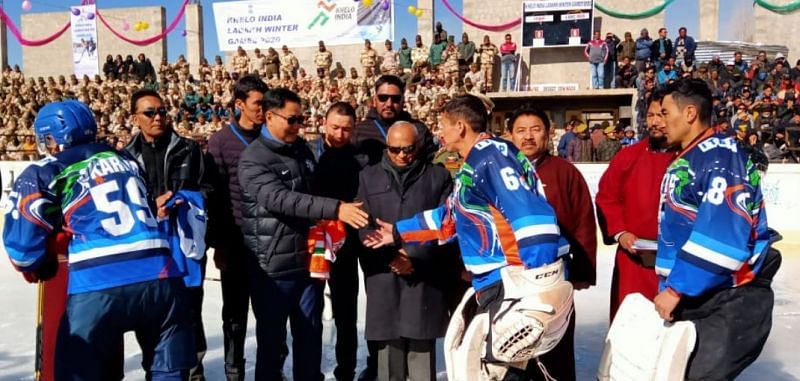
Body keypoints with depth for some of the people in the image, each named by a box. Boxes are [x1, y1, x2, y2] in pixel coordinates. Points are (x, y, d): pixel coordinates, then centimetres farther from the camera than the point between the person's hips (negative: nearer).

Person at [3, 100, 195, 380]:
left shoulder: (45, 173, 9)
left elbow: (21, 238, 7)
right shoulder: (126, 160, 22)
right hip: (160, 277, 4)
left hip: (98, 286, -4)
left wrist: (37, 268, 28)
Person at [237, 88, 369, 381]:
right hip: (273, 265, -6)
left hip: (308, 259, 6)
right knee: (272, 338, 9)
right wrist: (335, 209, -36)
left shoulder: (302, 150, 10)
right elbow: (282, 199, -28)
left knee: (310, 333, 15)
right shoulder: (253, 159, -13)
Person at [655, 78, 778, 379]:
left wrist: (676, 288, -23)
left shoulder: (723, 157, -17)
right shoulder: (683, 162, 13)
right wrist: (669, 288, 16)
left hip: (729, 304, -9)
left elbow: (722, 238, -28)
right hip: (690, 300, 10)